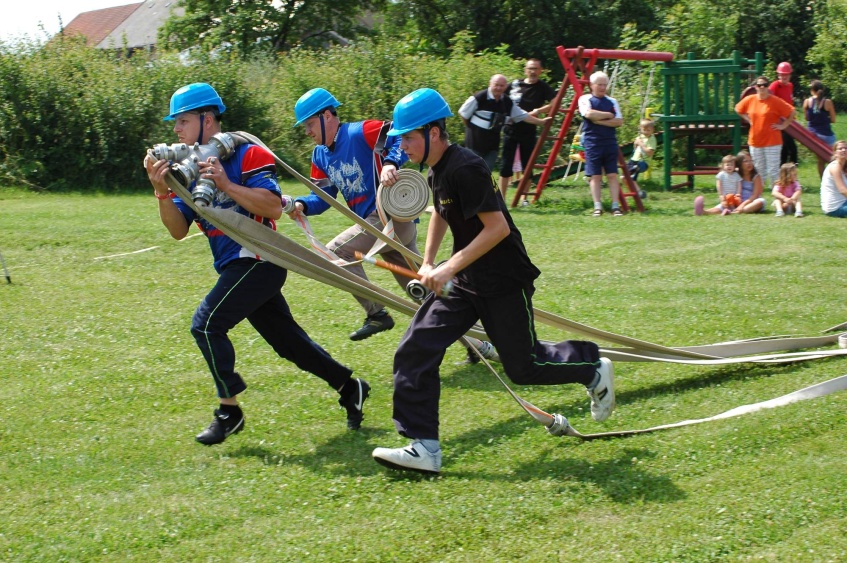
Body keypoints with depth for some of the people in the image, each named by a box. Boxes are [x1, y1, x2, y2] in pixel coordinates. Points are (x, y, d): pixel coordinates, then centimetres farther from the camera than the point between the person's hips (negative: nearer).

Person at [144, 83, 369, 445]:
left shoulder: (246, 155, -11)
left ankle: (229, 411, -8)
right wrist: (163, 192, -13)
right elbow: (179, 231, 3)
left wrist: (226, 184, -26)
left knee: (206, 324, -17)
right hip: (234, 267, 8)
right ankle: (349, 387, 26)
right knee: (287, 339, 14)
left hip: (257, 261, -8)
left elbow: (273, 208, -21)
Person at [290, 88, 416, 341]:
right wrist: (302, 205, -7)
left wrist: (390, 163, -35)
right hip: (374, 223, 9)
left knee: (335, 252, -14)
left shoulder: (361, 133, -14)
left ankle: (376, 315, -6)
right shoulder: (320, 156, 12)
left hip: (393, 216, -9)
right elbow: (323, 197, 12)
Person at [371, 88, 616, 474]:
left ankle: (593, 369, 31)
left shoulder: (465, 168, -23)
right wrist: (428, 263, 17)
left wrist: (450, 268, -27)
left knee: (523, 366, 3)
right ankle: (423, 448, -7)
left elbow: (497, 228, -26)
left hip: (505, 281, -9)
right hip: (464, 282, 9)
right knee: (415, 350, -6)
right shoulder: (436, 171, 6)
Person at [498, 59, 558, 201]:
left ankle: (524, 199, 14)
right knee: (505, 165, 1)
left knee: (527, 166, 4)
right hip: (511, 129, 2)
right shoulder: (514, 84, 5)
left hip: (528, 132, -2)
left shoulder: (543, 87, -1)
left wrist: (538, 111, -22)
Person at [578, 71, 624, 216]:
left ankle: (616, 206, -1)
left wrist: (599, 121, -10)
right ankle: (598, 207, 0)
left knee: (612, 175, -1)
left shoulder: (612, 101, 11)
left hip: (610, 143, 3)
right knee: (595, 176, -3)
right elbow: (589, 114, -17)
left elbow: (619, 122, 1)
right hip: (592, 143, -3)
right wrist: (608, 115, -6)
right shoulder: (585, 99, 2)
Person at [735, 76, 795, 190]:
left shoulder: (775, 101, -10)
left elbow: (791, 112, -7)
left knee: (773, 172, -6)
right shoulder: (749, 100, 2)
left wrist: (783, 125, -8)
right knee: (759, 171, 13)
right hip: (755, 141, 4)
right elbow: (738, 109, 20)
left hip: (772, 142, -4)